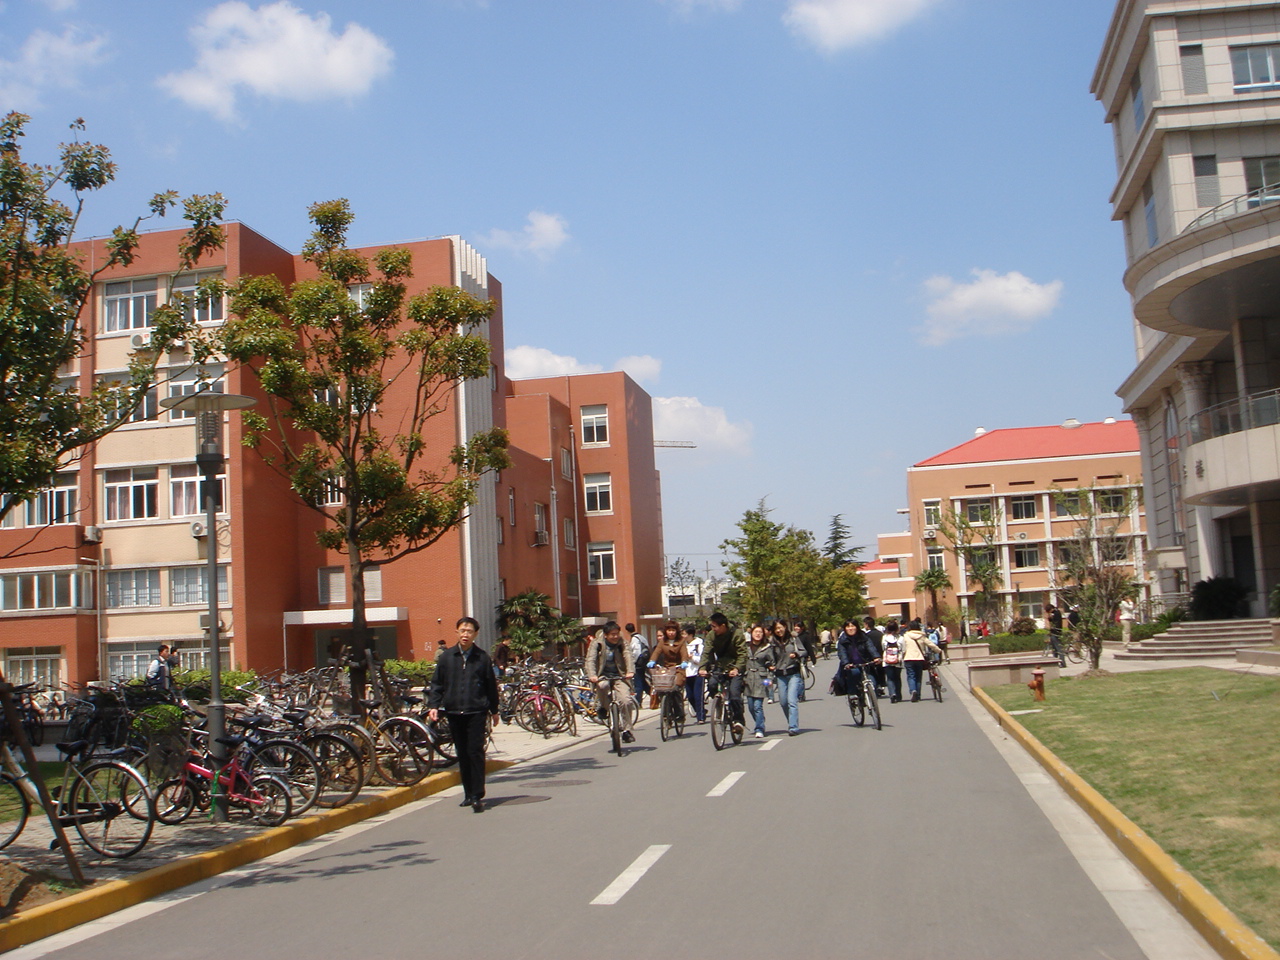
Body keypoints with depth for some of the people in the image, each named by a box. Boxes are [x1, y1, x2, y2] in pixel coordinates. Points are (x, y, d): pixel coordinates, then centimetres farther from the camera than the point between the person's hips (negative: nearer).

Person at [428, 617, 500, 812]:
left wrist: (494, 710, 13)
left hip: (476, 712, -2)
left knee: (475, 753, -8)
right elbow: (437, 684, 8)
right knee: (462, 755, 9)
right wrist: (433, 705, -3)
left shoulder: (482, 657, 2)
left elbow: (491, 685, 9)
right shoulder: (446, 656, 5)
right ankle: (468, 794, 18)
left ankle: (477, 796, -7)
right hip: (454, 712, 2)